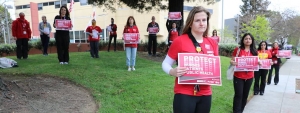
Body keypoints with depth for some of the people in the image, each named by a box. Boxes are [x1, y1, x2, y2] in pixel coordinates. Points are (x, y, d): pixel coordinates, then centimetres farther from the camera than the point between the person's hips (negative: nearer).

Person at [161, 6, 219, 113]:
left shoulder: (212, 43, 4)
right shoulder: (179, 41, -10)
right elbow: (165, 63, -5)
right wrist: (172, 72, -25)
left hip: (205, 94, 5)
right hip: (184, 94, -5)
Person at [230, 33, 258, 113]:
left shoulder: (254, 52, 4)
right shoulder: (237, 50, -5)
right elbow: (232, 61, -2)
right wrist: (232, 62, -25)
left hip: (249, 77, 4)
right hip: (238, 76, -4)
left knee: (245, 95, 13)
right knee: (238, 95, -4)